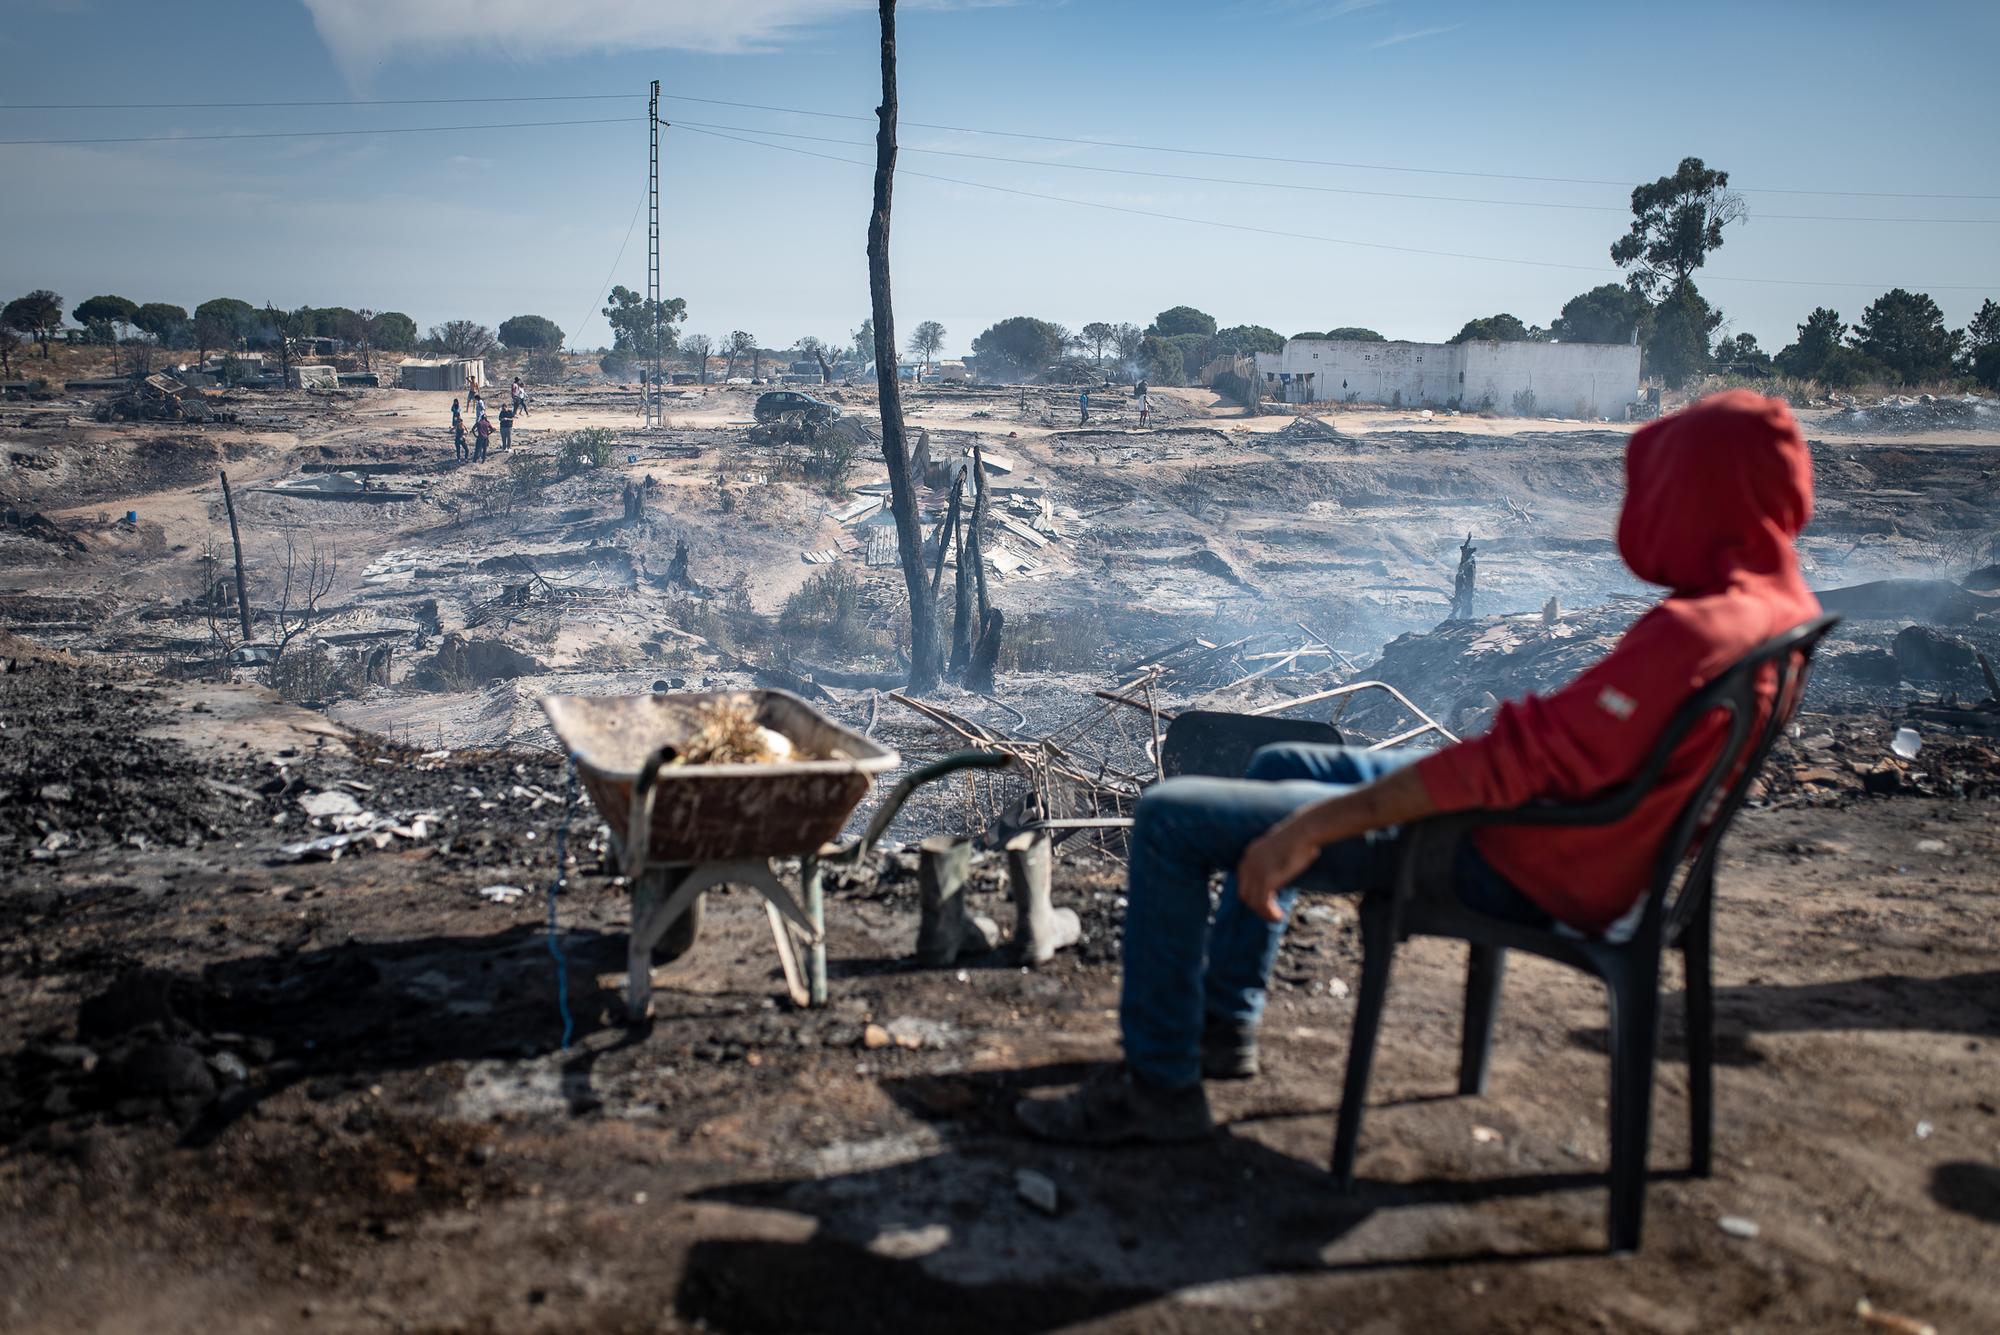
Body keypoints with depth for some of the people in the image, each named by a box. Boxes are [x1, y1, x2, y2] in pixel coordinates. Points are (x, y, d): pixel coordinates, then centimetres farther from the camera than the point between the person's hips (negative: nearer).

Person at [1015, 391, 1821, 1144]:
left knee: (1170, 820, -10)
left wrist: (1316, 825, -26)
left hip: (1515, 870, -11)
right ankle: (1224, 1024, 29)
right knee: (1279, 766, 25)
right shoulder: (1783, 603, 3)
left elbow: (1524, 756, -29)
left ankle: (1159, 1086, 3)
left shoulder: (1694, 631, -27)